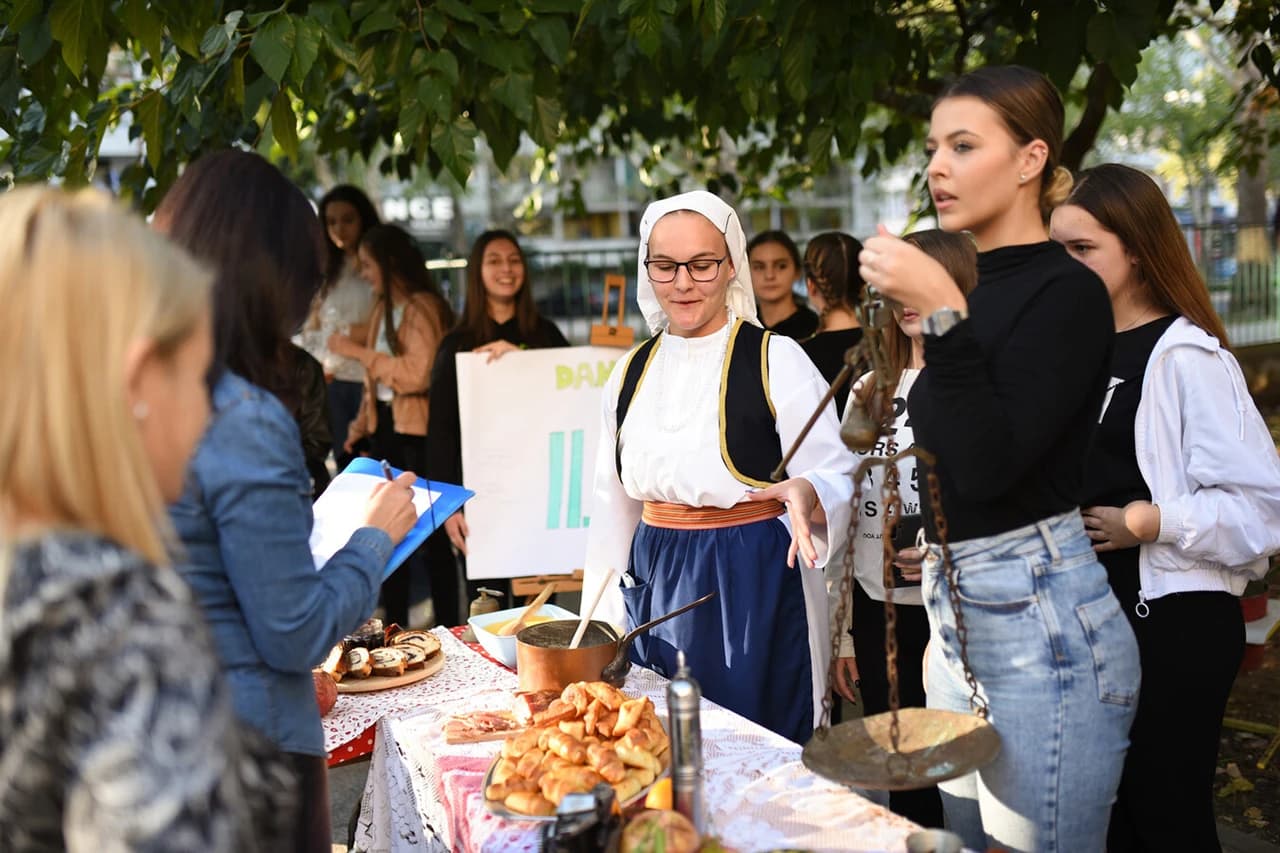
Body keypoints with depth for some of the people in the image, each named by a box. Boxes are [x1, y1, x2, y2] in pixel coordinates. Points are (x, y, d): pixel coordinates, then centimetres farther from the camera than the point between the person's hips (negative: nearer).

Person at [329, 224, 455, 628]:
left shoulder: (423, 307, -12)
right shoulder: (383, 309, 13)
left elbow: (417, 374, -20)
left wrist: (358, 351, -15)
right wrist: (362, 422, 11)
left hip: (418, 431, -8)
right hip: (386, 427, 8)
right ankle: (395, 627, 20)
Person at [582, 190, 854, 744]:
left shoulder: (777, 358, -5)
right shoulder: (631, 374, 10)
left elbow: (835, 477, -9)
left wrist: (807, 494, -32)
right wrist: (601, 622, 14)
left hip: (754, 589, -4)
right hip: (655, 589, 5)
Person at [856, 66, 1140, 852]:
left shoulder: (1067, 292, -12)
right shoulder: (982, 293, 12)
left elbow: (991, 465, -22)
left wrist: (942, 315, -27)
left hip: (1040, 623, -8)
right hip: (957, 614, 9)